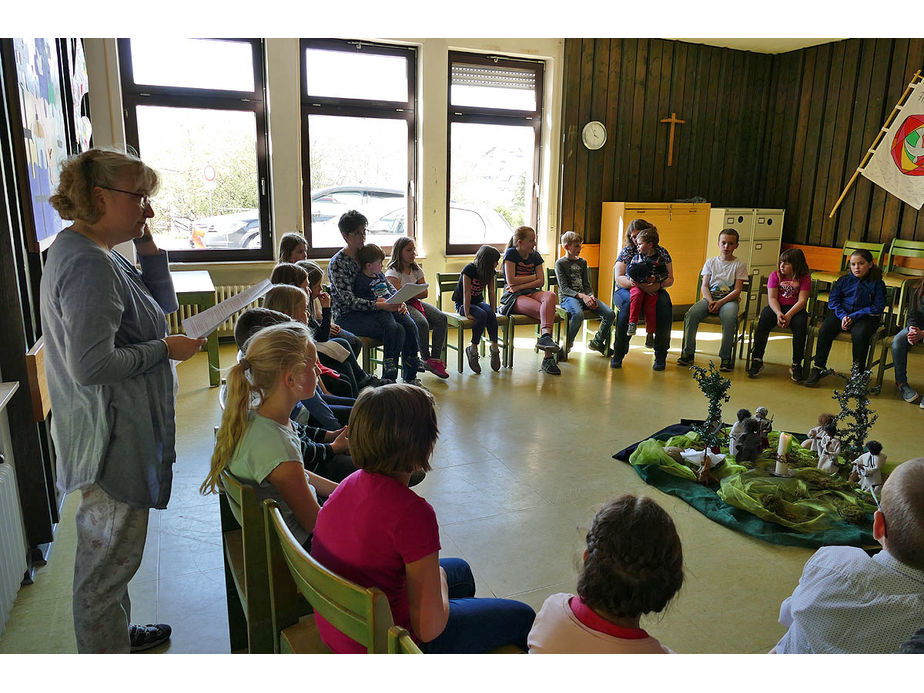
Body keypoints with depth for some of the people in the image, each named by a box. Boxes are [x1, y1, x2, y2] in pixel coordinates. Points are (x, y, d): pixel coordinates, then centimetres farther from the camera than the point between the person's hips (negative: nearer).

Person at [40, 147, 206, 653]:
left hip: (118, 432, 11)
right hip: (112, 439, -11)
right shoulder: (88, 264, -23)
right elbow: (92, 365, -29)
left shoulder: (92, 253, 10)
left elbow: (163, 304, 14)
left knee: (111, 554, 25)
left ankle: (118, 634, 45)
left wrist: (146, 244, 3)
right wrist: (165, 349, -17)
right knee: (108, 561, 6)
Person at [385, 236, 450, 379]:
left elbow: (425, 293, 5)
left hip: (416, 302, 6)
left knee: (441, 318, -19)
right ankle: (426, 359, -15)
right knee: (422, 323, -34)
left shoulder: (417, 270, 14)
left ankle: (435, 359, -21)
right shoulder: (392, 272, -4)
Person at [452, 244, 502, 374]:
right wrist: (467, 313, -26)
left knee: (490, 314, -27)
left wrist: (493, 310, -8)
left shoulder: (490, 272, -2)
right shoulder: (469, 269, -21)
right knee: (482, 315, -32)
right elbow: (467, 293, -23)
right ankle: (473, 349, -21)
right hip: (462, 303, -5)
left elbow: (491, 292, -1)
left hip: (478, 301, 5)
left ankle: (494, 347, -18)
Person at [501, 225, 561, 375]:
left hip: (531, 292, 5)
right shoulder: (511, 253, -2)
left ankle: (545, 338, -49)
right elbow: (511, 281, -11)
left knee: (551, 296, -33)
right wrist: (533, 277, 0)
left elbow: (541, 281, 6)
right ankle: (548, 357, -40)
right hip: (513, 297, -5)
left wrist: (520, 286, -9)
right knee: (547, 312, -31)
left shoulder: (535, 256, 15)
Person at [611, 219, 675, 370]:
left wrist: (659, 285, -18)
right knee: (629, 302, -37)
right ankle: (618, 354, -32)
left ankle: (661, 355, -22)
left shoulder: (661, 253, 10)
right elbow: (618, 278, -4)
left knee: (665, 304, -33)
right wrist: (632, 282, -26)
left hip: (654, 291, 2)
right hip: (626, 290, -1)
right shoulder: (626, 251, 6)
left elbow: (670, 279, 6)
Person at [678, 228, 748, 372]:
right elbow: (704, 286, 7)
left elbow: (737, 290, -3)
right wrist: (710, 301, -13)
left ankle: (726, 357, -24)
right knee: (691, 314, -27)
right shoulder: (711, 262, 13)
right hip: (709, 297, 2)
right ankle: (688, 352, -18)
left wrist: (720, 302, -18)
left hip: (729, 299, -2)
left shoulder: (739, 265, 5)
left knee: (729, 318, -36)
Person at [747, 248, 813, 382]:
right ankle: (757, 360, -26)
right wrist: (778, 313, -24)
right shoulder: (775, 275, 3)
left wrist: (789, 315, -27)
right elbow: (772, 298, -5)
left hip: (795, 309, -1)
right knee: (764, 320, -31)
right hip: (776, 307, 1)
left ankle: (796, 365, -21)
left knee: (800, 324, -32)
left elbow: (802, 300, -11)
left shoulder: (804, 278, -1)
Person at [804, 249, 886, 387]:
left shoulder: (876, 283, 1)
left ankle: (858, 371, -14)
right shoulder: (844, 280, 11)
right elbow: (833, 300, 7)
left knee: (860, 334, -35)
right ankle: (819, 368, -15)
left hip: (864, 317, -3)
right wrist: (842, 316, -12)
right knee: (824, 330, -26)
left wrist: (853, 317, -16)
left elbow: (878, 307, -5)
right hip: (841, 313, 3)